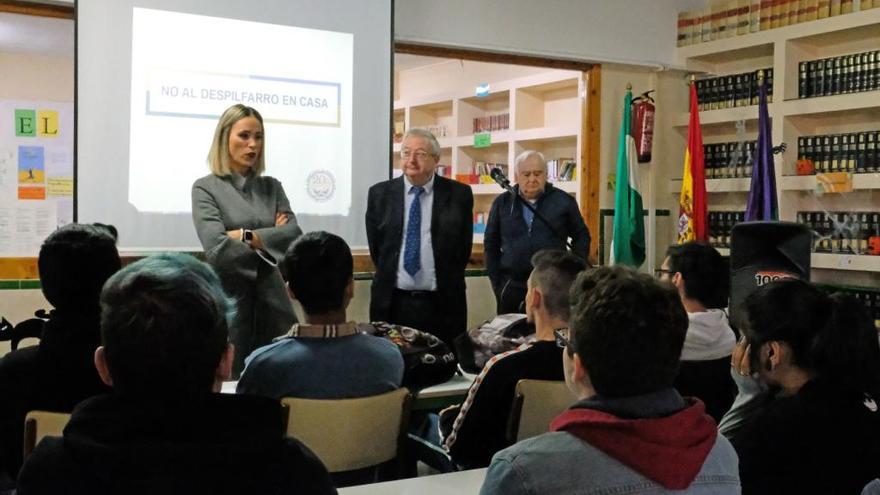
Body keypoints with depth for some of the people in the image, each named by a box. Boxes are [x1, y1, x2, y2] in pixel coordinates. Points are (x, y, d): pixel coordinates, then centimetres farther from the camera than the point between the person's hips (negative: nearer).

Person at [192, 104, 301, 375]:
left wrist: (245, 236, -12)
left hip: (272, 298, 4)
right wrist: (269, 241, -3)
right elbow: (218, 249, -15)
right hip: (228, 301, -4)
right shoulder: (206, 188, -2)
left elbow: (295, 235, -4)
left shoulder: (271, 187, 11)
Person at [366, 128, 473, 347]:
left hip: (443, 304, -1)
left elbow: (464, 247, 5)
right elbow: (376, 247, 10)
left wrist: (446, 282, 7)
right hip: (392, 303, 1)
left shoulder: (458, 195, -1)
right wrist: (391, 278, 12)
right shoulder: (379, 194, 3)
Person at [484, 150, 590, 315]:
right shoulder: (502, 203, 6)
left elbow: (581, 236, 11)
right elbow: (491, 243, 13)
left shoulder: (564, 201, 1)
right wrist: (496, 281, 8)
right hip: (511, 286, 2)